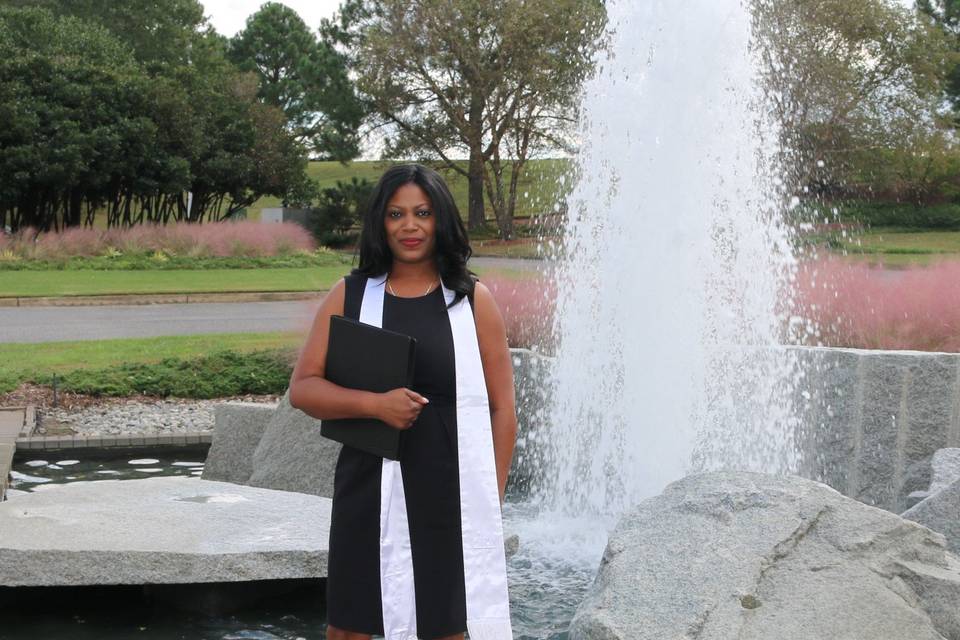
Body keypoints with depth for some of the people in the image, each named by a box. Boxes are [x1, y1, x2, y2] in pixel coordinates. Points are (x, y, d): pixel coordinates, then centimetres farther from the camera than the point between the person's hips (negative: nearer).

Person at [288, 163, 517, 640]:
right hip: (369, 489, 1)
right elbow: (302, 388, 1)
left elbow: (501, 408, 2)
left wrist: (491, 499, -3)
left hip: (450, 493, -1)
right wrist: (375, 403, -16)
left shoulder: (473, 300, 2)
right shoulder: (349, 295, 5)